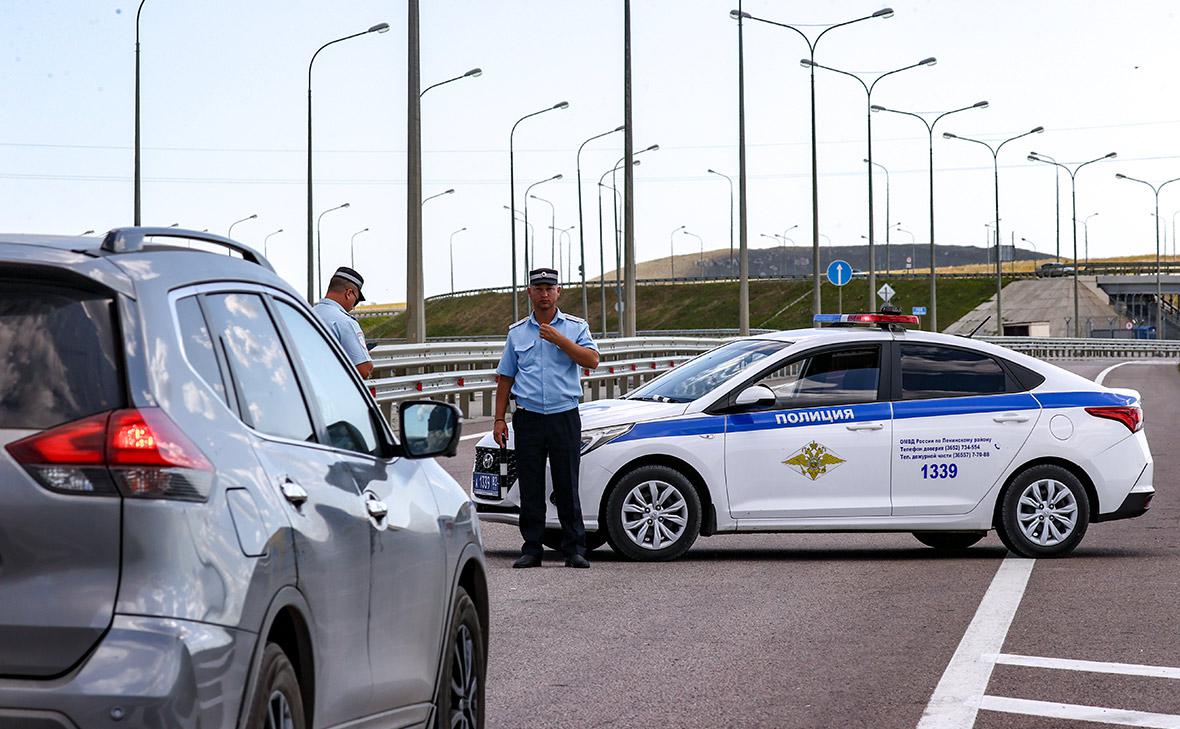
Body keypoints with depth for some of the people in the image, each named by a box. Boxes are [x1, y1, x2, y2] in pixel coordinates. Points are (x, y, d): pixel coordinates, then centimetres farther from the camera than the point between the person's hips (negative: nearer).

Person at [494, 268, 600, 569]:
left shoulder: (576, 327, 6)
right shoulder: (517, 332, 13)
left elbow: (592, 360, -10)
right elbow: (505, 378, 15)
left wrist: (559, 340, -18)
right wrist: (499, 419, 8)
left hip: (564, 417, -2)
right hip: (528, 419, 2)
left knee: (567, 488, -1)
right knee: (530, 489, 2)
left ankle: (574, 549, 3)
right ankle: (531, 549, 7)